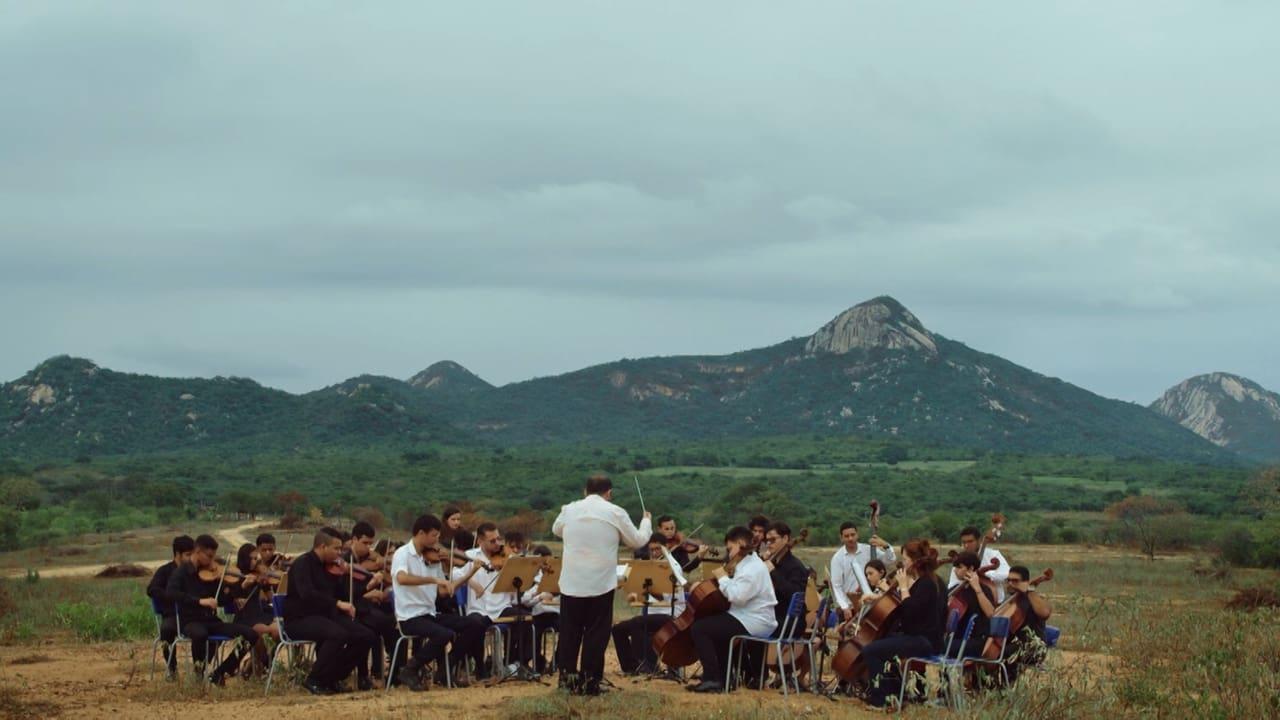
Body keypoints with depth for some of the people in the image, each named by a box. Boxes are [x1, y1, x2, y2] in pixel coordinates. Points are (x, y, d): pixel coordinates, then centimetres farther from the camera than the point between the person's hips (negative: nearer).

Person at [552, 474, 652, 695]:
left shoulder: (569, 510, 4)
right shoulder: (615, 513, -5)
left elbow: (556, 530, 25)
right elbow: (637, 541, 7)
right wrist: (646, 522, 26)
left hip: (571, 583, 3)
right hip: (601, 584, -3)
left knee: (569, 633, 13)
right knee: (596, 634, 5)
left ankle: (567, 677, 16)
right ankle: (589, 681, 4)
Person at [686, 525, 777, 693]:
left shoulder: (753, 568, -17)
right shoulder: (749, 563, 17)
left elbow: (738, 596, -26)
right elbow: (737, 593, 18)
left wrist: (723, 578, -14)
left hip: (753, 624, -11)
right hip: (753, 621, 11)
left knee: (698, 628, -12)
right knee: (716, 627, 31)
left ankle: (712, 679, -13)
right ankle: (723, 678, 28)